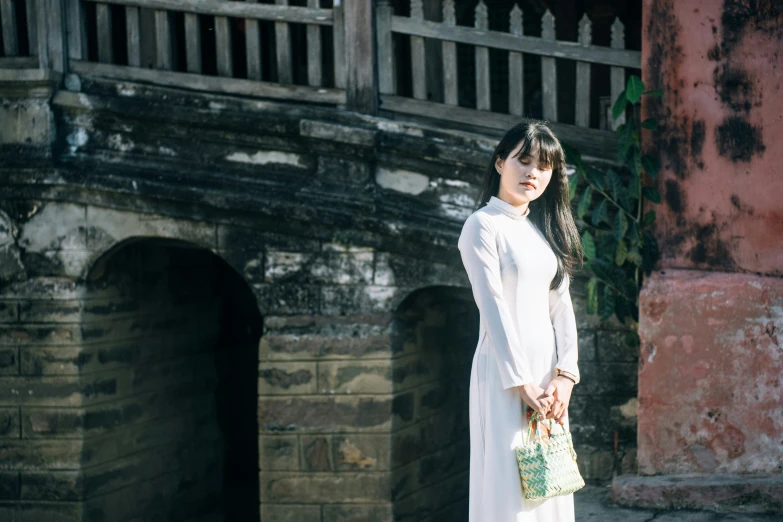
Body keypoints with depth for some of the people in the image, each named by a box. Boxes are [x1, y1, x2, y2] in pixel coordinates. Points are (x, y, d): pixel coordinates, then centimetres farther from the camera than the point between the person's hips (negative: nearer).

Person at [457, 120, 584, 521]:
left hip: (547, 374, 7)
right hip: (505, 373, -7)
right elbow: (493, 307, -12)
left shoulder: (545, 229, 16)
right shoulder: (484, 225, -5)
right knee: (509, 487, -7)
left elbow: (560, 305, 9)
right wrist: (523, 383, -17)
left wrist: (564, 375, -4)